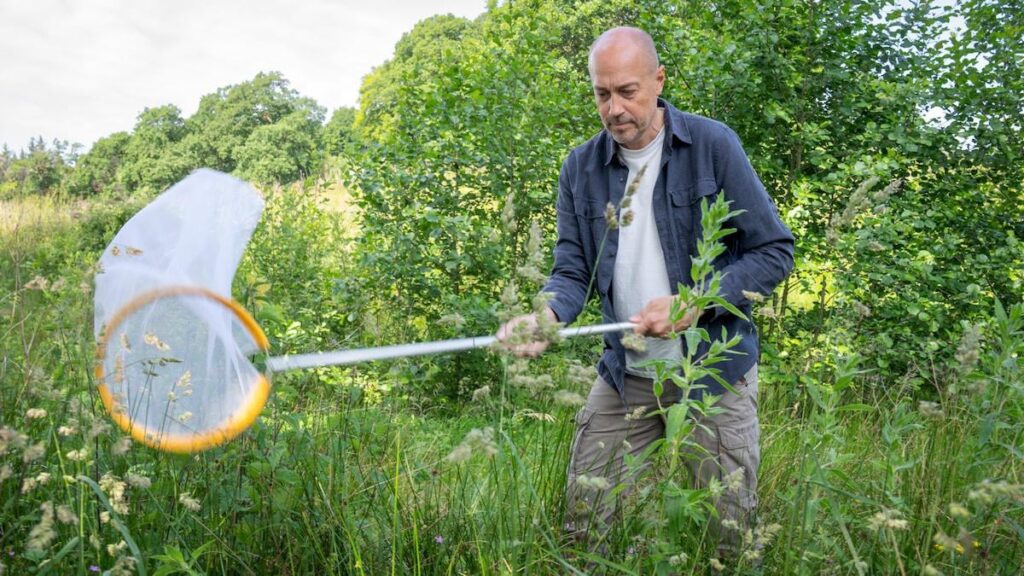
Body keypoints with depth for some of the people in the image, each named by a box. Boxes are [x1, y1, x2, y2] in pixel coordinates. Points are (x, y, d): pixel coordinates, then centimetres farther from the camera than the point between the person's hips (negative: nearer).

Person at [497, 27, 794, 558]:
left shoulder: (713, 145, -9)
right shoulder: (580, 168, 1)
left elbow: (774, 253, -7)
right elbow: (572, 272, 1)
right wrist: (546, 315, -22)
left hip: (713, 370, -2)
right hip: (624, 375, 3)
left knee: (730, 534, 7)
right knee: (582, 525, 8)